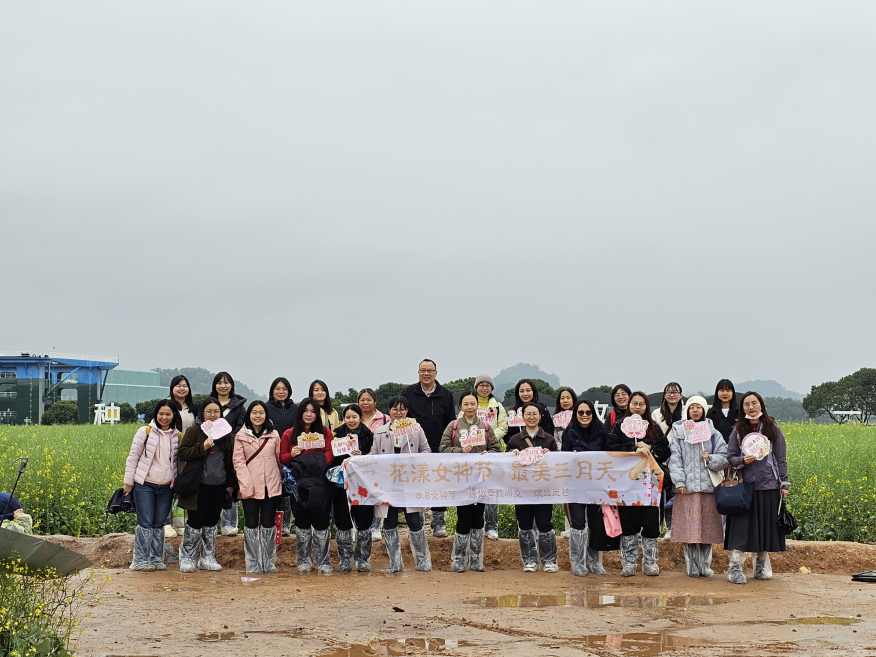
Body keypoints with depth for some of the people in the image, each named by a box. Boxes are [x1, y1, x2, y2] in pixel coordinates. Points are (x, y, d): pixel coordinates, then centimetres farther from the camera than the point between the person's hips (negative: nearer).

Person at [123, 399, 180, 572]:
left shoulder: (178, 436, 6)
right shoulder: (145, 432, -4)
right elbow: (132, 458, 0)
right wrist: (128, 482, -1)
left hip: (166, 487, 3)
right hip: (145, 485, -3)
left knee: (159, 524, 8)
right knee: (145, 523, -5)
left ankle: (157, 559, 16)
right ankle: (140, 561, 1)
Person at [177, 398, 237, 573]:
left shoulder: (227, 434, 11)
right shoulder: (193, 431, -1)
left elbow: (231, 460, 14)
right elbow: (182, 453, -8)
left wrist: (231, 484, 10)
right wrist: (202, 447, -19)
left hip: (219, 485, 4)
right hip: (199, 485, -4)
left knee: (211, 522, 10)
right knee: (195, 521, -2)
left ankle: (207, 559, 19)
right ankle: (187, 558, 8)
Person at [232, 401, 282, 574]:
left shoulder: (274, 435, 8)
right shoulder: (241, 436, 3)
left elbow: (279, 458, 11)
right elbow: (238, 461, -2)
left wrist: (279, 480, 4)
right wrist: (245, 484, -11)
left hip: (271, 486, 1)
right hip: (250, 487, -1)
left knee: (268, 523, 4)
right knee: (251, 524, 1)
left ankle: (268, 562, 13)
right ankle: (252, 563, 8)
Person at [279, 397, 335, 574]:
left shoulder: (325, 432, 7)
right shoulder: (289, 434, 8)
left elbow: (330, 453, 0)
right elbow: (282, 458, 8)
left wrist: (320, 464, -18)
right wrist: (292, 455, -13)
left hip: (319, 484, -1)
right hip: (298, 484, 1)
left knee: (321, 523, -1)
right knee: (302, 523, 7)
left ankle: (323, 562, 8)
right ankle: (304, 561, 18)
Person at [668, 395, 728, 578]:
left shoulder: (712, 432, 11)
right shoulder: (678, 431, 7)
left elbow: (724, 457, 8)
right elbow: (675, 458, 0)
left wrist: (710, 459, -12)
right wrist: (679, 481, -10)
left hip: (707, 485, 1)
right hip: (687, 487, -1)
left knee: (707, 527, 4)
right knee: (688, 528, -2)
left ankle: (705, 565, 13)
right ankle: (692, 566, 6)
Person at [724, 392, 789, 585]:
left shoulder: (773, 429, 6)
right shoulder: (738, 431, 6)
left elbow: (781, 459, 6)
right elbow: (730, 457, 6)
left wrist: (784, 483, 2)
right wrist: (742, 460, -15)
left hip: (769, 486, 1)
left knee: (766, 525, 7)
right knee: (741, 526, -6)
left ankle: (762, 565, 22)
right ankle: (735, 567, -6)